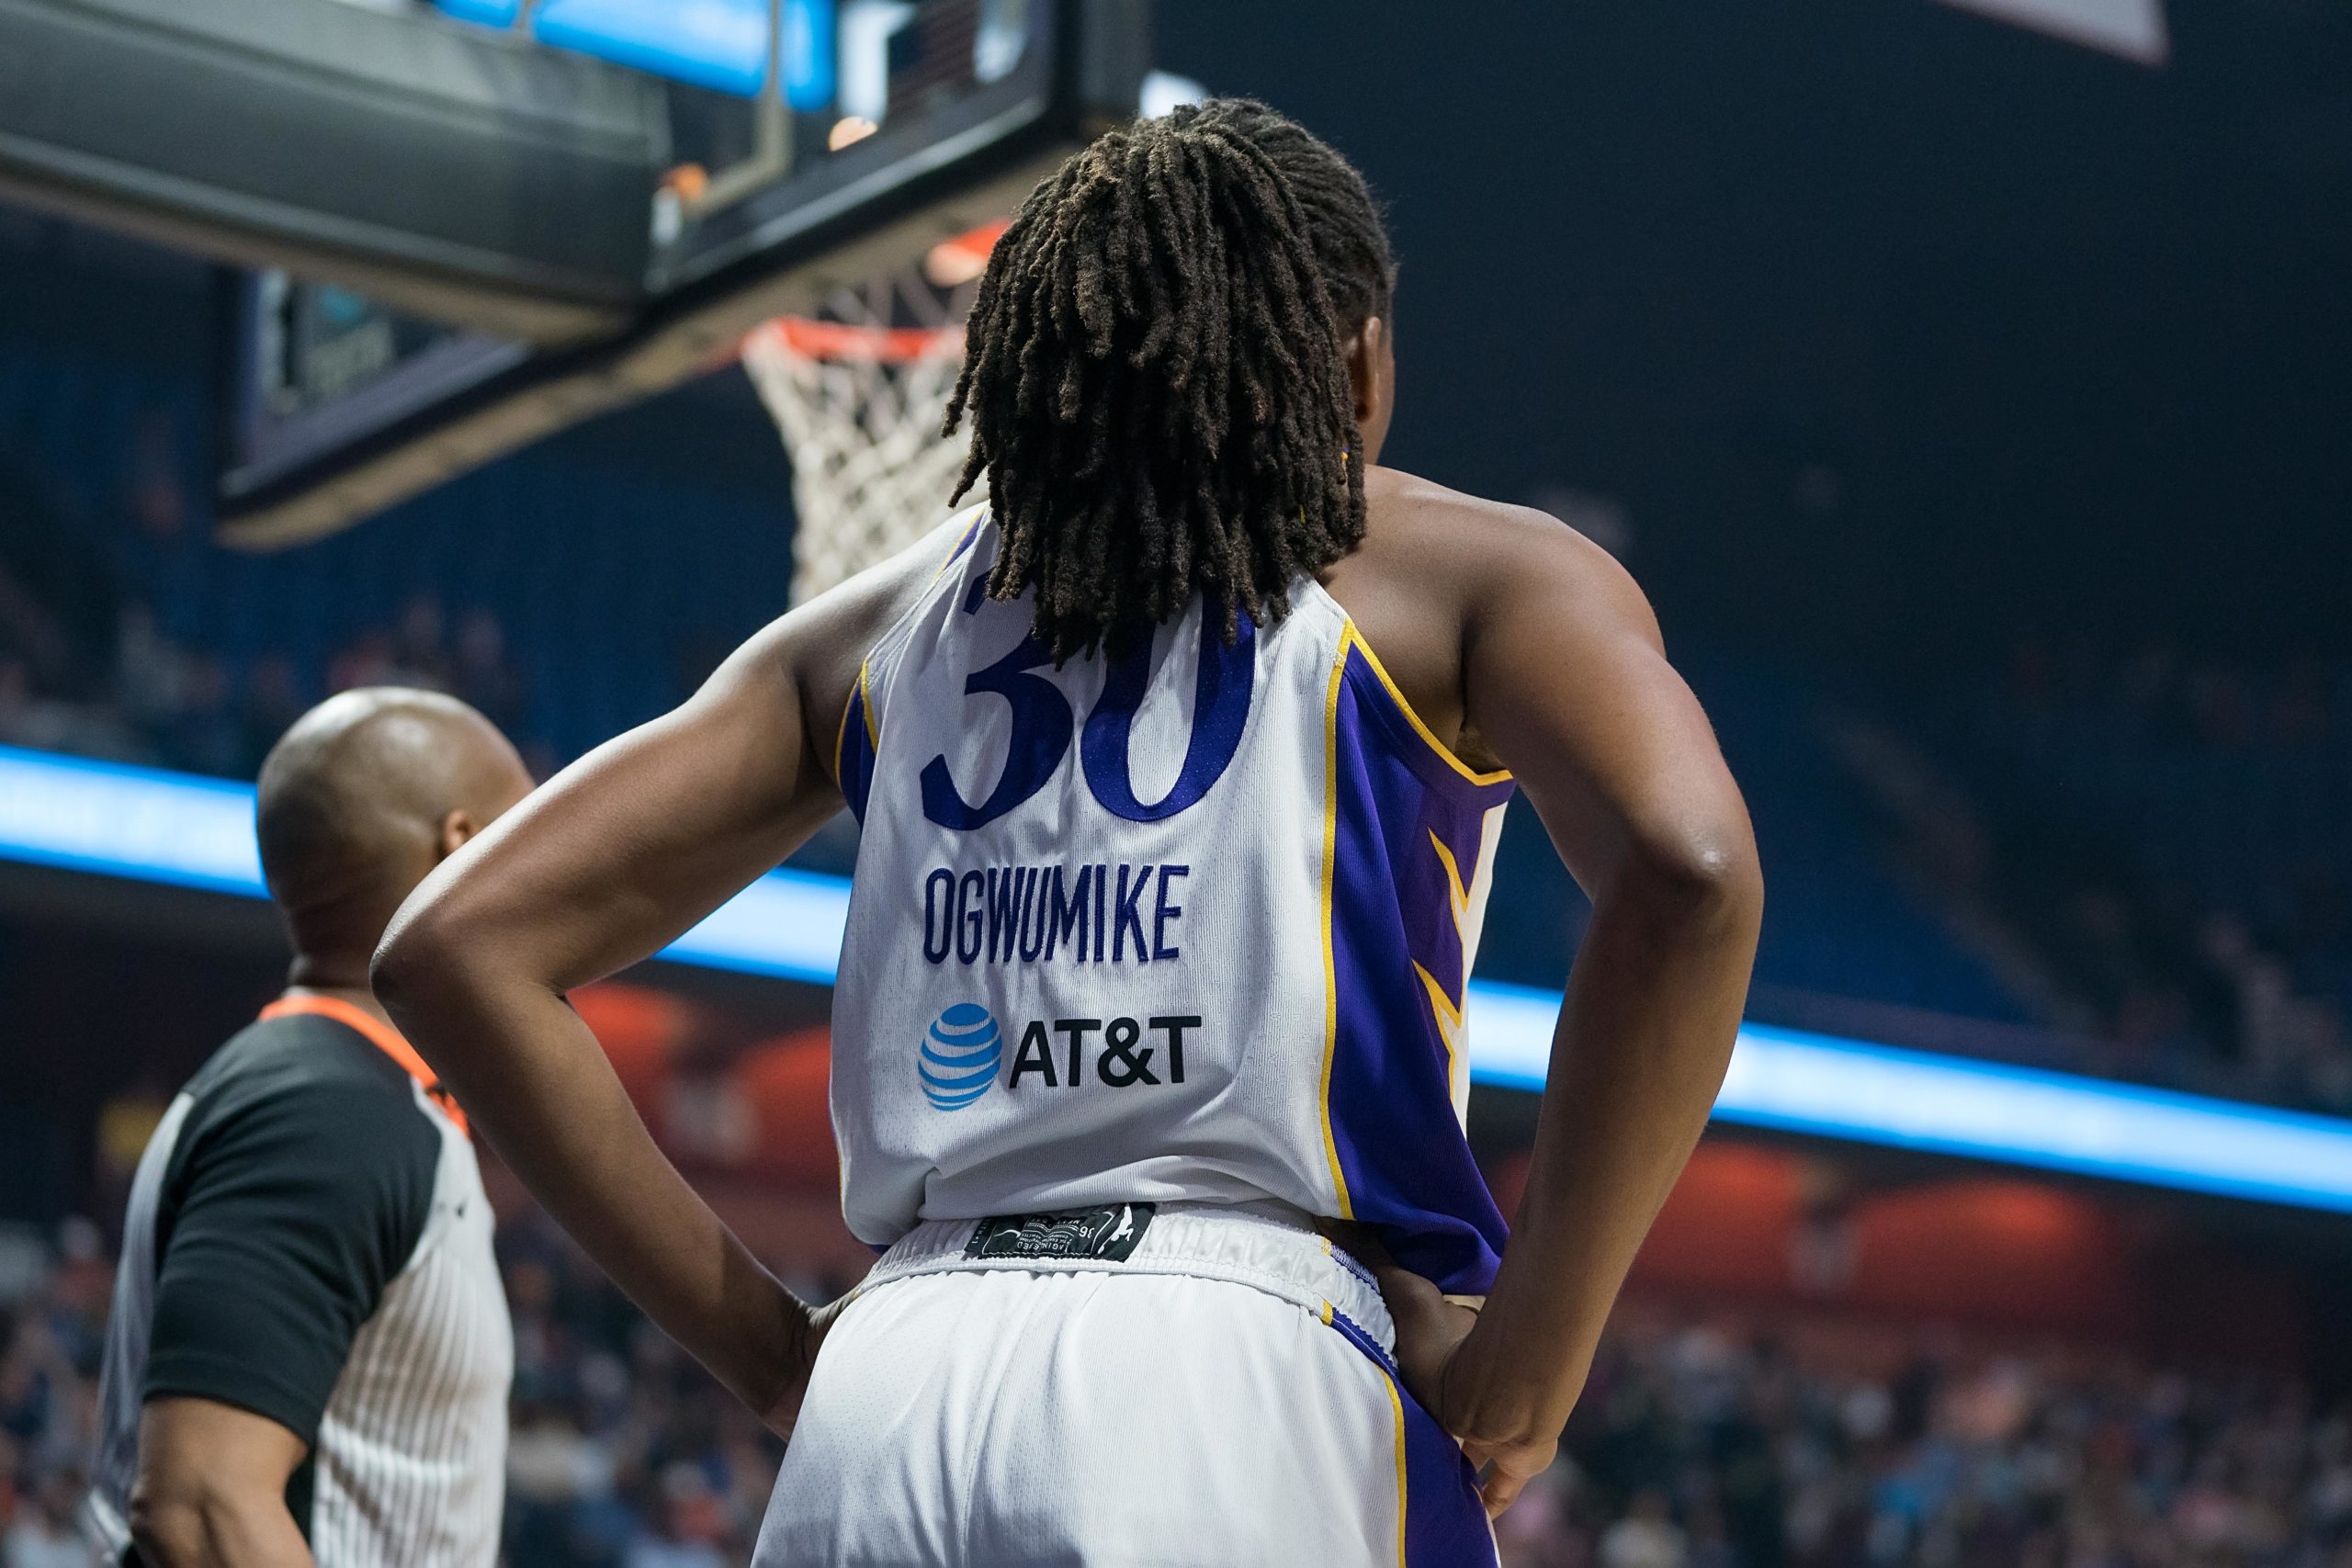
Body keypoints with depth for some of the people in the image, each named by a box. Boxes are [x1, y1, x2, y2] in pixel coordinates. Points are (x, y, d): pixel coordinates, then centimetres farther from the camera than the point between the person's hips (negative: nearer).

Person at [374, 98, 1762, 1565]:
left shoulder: (883, 627, 19)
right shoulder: (1471, 572, 9)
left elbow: (457, 946, 15)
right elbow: (1688, 868, -11)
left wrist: (772, 1348, 14)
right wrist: (1529, 1362, -5)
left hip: (889, 1404, 4)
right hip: (1254, 1385, -4)